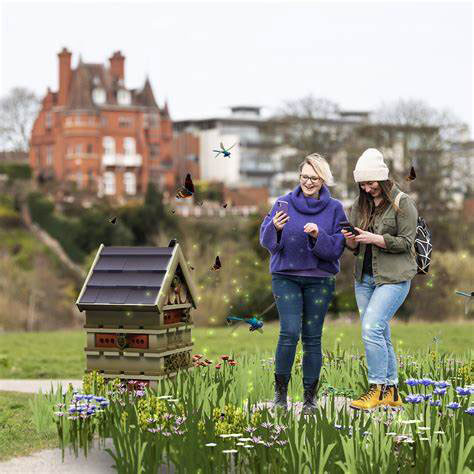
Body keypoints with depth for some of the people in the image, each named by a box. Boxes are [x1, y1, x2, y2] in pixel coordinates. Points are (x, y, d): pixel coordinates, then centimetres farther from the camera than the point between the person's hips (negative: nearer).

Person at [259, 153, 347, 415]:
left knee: (312, 337, 3)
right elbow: (265, 239, 0)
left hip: (319, 279, 1)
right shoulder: (284, 203, 3)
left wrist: (318, 236, -21)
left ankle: (310, 397, 13)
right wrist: (275, 228, -21)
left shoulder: (334, 208, 2)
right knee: (290, 332, -14)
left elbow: (336, 248, -3)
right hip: (286, 277, 0)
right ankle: (280, 390, 2)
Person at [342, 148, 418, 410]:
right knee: (380, 334, 9)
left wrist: (375, 238, -19)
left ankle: (377, 388, -8)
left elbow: (406, 242, -10)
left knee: (372, 328, -17)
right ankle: (391, 391, 16)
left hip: (393, 277, -7)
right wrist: (350, 239, -8)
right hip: (364, 277, 7)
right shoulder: (360, 205, 12)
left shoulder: (402, 203, -6)